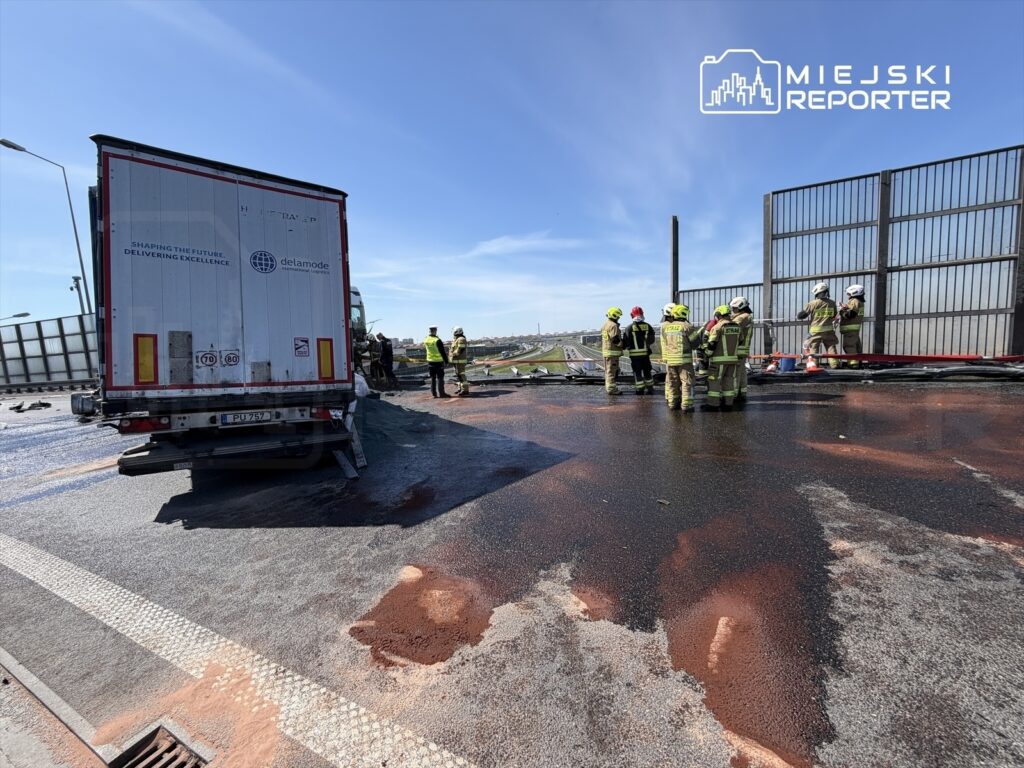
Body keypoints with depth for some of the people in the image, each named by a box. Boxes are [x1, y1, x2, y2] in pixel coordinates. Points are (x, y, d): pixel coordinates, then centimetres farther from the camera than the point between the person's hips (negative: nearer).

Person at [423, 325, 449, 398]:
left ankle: (434, 393, 14)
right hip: (438, 361, -6)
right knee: (440, 377, 0)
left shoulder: (426, 340, 1)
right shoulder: (437, 340, -19)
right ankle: (441, 393, 1)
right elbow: (443, 352, -16)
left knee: (433, 377, 12)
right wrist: (446, 361, -8)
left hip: (430, 361, 6)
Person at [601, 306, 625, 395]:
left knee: (608, 370, 17)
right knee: (612, 371, -7)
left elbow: (602, 339, 20)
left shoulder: (605, 325, 16)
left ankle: (608, 387, 25)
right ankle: (611, 388, -5)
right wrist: (623, 344, -8)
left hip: (605, 351, 10)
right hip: (612, 351, -10)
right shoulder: (613, 325, -15)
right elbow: (615, 340, -21)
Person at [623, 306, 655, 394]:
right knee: (647, 371, 15)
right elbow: (652, 341, 8)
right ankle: (650, 389, 21)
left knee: (637, 372, 4)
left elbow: (626, 342, -8)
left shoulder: (630, 327, -10)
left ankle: (640, 390, 5)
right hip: (646, 353, 4)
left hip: (634, 354, -3)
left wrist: (627, 348, 12)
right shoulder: (648, 326, 1)